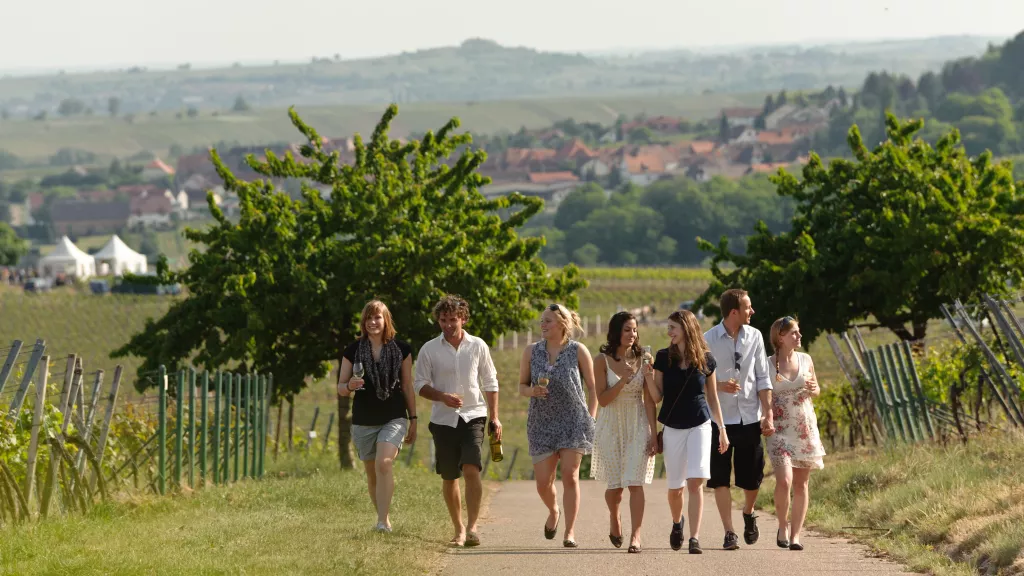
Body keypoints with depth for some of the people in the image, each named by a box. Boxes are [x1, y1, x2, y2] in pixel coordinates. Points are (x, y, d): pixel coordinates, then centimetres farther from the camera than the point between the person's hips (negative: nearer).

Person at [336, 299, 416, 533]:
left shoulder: (401, 350, 2)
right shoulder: (353, 351, 3)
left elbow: (408, 387, 7)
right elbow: (341, 388, 5)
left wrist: (413, 419, 6)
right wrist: (350, 386, -18)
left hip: (394, 418, -2)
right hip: (363, 421, 3)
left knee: (384, 463, -23)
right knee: (372, 473, 10)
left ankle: (383, 520, -25)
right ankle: (382, 517, 27)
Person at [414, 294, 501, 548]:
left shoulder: (478, 346, 3)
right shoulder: (429, 350, 2)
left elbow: (490, 383, 10)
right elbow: (420, 384, 4)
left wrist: (494, 417, 7)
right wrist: (443, 397, -14)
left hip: (473, 416, -1)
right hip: (443, 419, 1)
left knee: (472, 469, -19)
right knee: (449, 477, 6)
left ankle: (472, 528, -20)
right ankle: (459, 529, 20)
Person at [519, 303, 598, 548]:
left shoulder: (578, 351, -3)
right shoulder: (531, 352, 4)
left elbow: (592, 388, 2)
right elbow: (522, 385, 10)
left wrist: (591, 418, -4)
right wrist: (532, 391, -13)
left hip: (573, 421, -2)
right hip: (541, 423, 2)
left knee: (570, 476, -8)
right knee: (543, 482, 1)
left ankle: (570, 532, -1)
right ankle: (553, 512, 35)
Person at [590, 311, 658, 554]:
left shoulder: (643, 360, 0)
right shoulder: (603, 360, -3)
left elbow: (649, 400, 1)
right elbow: (602, 399, -7)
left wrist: (653, 434, -4)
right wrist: (623, 380, -20)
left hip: (637, 426, 0)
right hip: (611, 426, 0)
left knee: (635, 482, -11)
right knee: (615, 485, 5)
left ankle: (636, 537, -13)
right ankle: (615, 521, 36)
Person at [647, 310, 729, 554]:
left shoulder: (705, 359, -1)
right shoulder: (664, 357, 0)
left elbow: (712, 397, 8)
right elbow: (657, 396, 1)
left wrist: (722, 430, 9)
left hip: (699, 426, -1)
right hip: (672, 428, 1)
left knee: (695, 482, -15)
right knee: (675, 487, 8)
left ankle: (695, 538, -16)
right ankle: (677, 523, 38)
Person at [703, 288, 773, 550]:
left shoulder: (754, 336, 2)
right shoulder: (709, 340, -7)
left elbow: (763, 379, 4)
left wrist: (768, 414, -2)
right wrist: (720, 386, -20)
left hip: (750, 418, 2)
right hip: (719, 418, -2)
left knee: (752, 477, 8)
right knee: (720, 479, -3)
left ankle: (748, 514, 38)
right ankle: (729, 532, 3)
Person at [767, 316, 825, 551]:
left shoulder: (805, 360, 6)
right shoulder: (768, 365, -4)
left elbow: (816, 391, 17)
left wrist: (813, 389, -5)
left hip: (805, 429, 4)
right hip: (781, 430, -4)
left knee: (801, 484, 4)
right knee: (784, 480, -17)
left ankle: (796, 534, 10)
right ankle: (783, 526, 5)